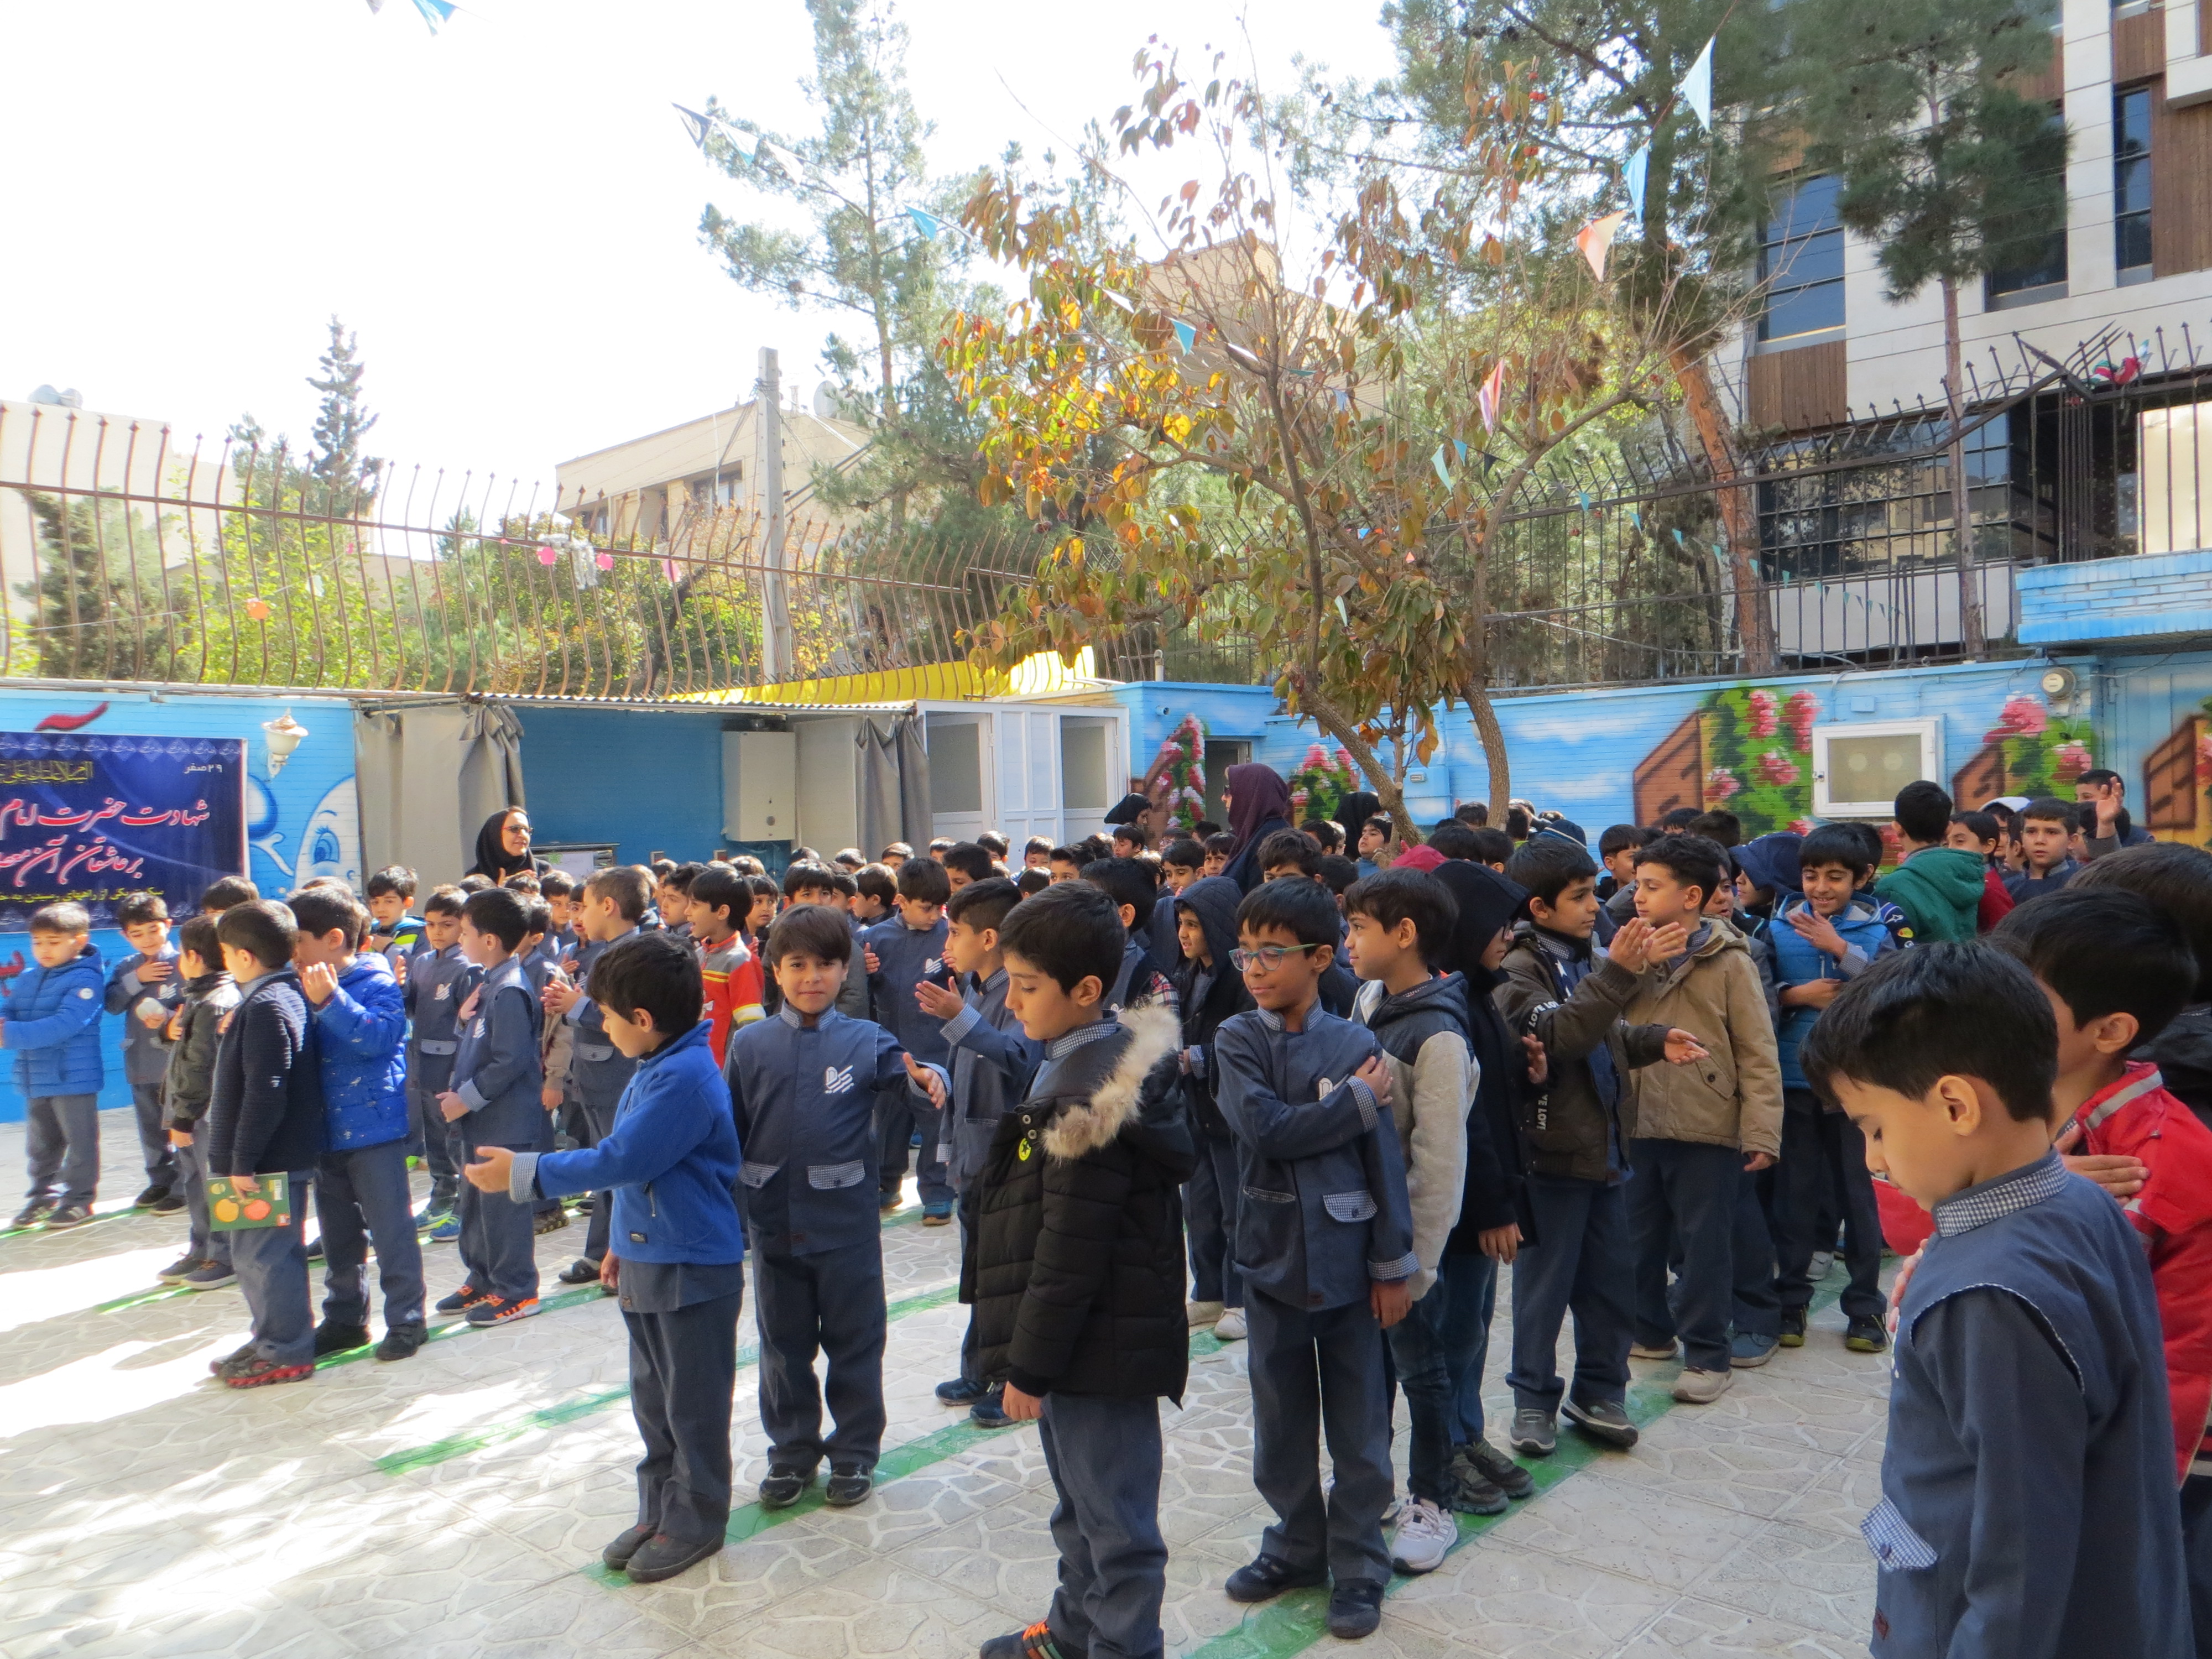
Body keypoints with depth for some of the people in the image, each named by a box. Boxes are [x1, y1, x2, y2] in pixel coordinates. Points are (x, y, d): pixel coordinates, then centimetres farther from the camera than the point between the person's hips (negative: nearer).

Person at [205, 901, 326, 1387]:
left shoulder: (266, 1007, -21)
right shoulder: (285, 995, 11)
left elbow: (265, 1092, -24)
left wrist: (243, 1160, -20)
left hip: (270, 1163, -10)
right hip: (275, 1158, 10)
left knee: (264, 1255, -1)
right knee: (254, 1254, 19)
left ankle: (286, 1353, 9)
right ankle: (271, 1340, 30)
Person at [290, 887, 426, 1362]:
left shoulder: (377, 983, -13)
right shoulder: (309, 987, 8)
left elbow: (379, 1037, -27)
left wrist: (329, 1000, -32)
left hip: (374, 1129, -7)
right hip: (327, 1131, 8)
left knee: (391, 1230, 1)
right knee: (338, 1234, 18)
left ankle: (405, 1320, 11)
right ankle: (344, 1319, 30)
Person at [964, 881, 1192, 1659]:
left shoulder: (1088, 1092, -24)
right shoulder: (1075, 1065, 8)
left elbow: (1070, 1249, -24)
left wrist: (1029, 1363, -16)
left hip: (1100, 1347, -11)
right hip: (1080, 1343, 11)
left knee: (1114, 1519, 5)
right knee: (1080, 1504, 27)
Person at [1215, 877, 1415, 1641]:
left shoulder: (1357, 1045, -8)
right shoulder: (1238, 1039, -3)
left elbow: (1383, 1159, -5)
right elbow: (1264, 1127, -18)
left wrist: (1394, 1266, -4)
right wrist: (1356, 1100, -15)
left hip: (1346, 1259, -1)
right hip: (1273, 1256, 2)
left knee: (1358, 1423, 9)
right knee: (1281, 1416, 15)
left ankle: (1358, 1565, 26)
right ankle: (1296, 1544, 35)